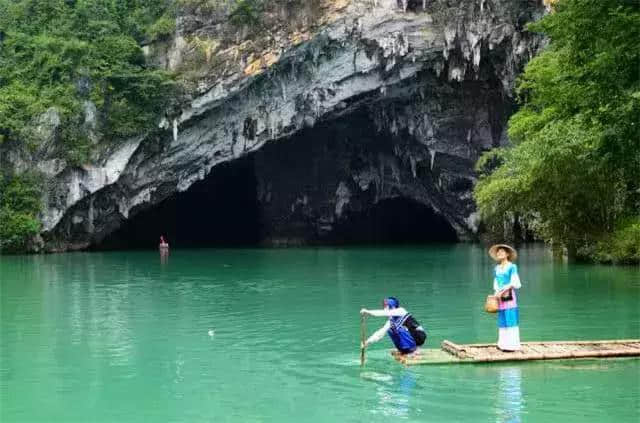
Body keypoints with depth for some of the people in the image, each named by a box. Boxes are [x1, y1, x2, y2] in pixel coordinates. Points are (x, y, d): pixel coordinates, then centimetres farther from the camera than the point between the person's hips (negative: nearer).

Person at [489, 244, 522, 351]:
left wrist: (503, 291, -13)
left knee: (510, 319, -7)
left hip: (509, 295, -5)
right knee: (502, 319, 5)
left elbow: (514, 283, -7)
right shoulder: (496, 268, 14)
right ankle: (503, 344, 9)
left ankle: (511, 345, -5)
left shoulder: (512, 267, -2)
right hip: (500, 297, 5)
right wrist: (496, 293, 0)